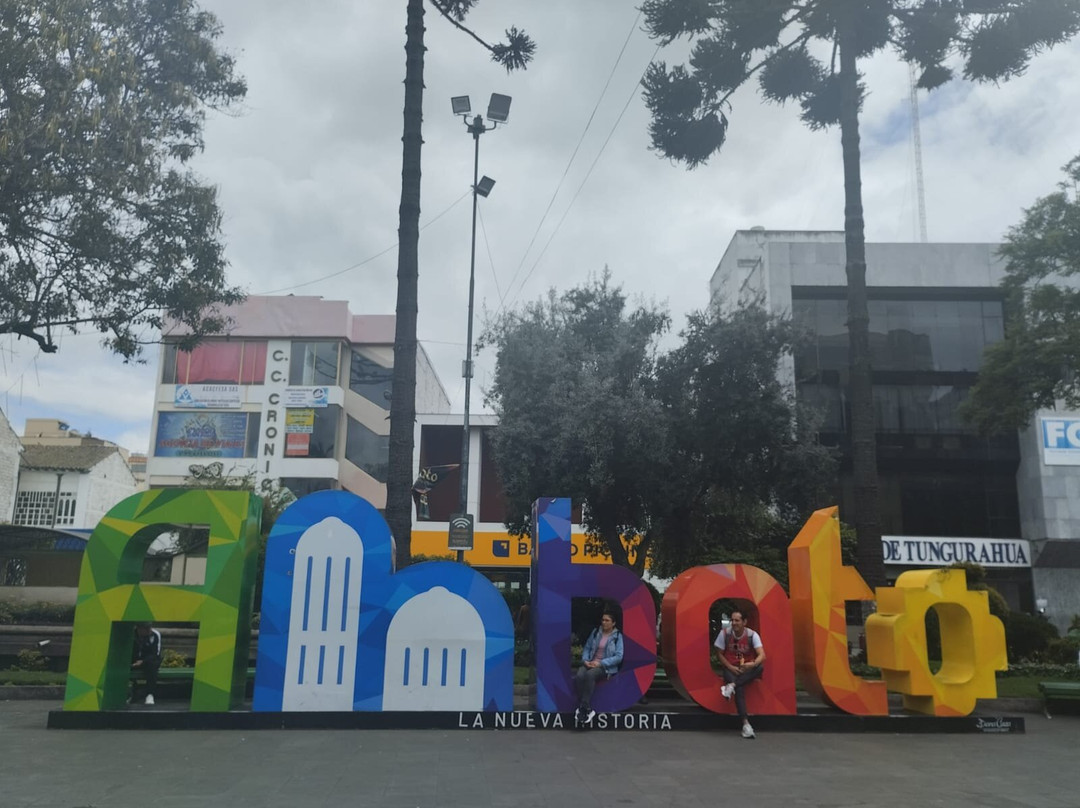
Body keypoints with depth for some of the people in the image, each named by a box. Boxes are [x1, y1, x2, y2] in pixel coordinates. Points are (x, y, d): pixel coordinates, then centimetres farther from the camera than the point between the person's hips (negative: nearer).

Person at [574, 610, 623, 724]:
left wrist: (601, 663, -15)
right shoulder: (595, 632, 16)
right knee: (579, 676, -31)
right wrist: (585, 660, -4)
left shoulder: (617, 636, 3)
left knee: (590, 675, -37)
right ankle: (587, 709, -29)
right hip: (590, 663, 4)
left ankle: (584, 708, -32)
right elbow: (587, 648, 17)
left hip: (606, 667, -4)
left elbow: (619, 656, -6)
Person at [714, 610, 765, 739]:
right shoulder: (724, 633, -7)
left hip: (747, 669, 2)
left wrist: (753, 664, -41)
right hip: (730, 668, -1)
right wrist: (731, 667, -15)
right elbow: (720, 654, 0)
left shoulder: (752, 635, -9)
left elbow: (762, 655, -20)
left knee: (760, 667, -32)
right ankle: (745, 722, -36)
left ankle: (732, 685, -35)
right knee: (739, 689, -32)